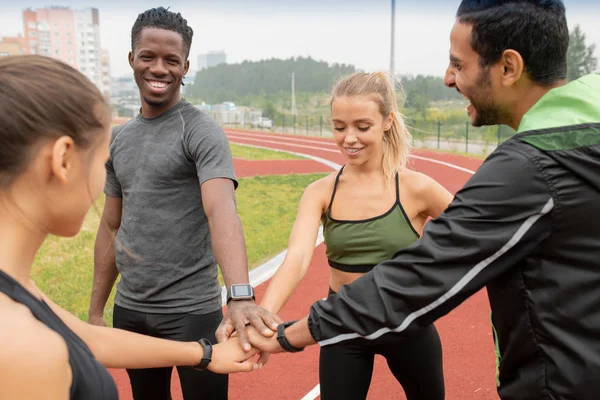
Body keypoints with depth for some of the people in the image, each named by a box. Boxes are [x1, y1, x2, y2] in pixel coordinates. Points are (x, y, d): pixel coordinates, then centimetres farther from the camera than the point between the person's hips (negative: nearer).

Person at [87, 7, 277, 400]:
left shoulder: (201, 130, -12)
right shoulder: (118, 138, 8)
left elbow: (222, 211, -27)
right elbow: (111, 228, 13)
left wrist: (241, 297, -42)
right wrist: (96, 310, 11)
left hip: (192, 311, -6)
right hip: (129, 311, 6)